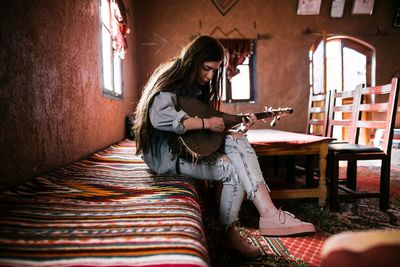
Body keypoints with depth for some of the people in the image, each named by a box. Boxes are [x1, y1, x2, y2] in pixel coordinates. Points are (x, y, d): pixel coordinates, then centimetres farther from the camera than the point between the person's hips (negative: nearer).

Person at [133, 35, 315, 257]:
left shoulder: (199, 87, 14)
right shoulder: (171, 81, -12)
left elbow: (208, 131, 11)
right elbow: (160, 118, -33)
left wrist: (239, 126, -1)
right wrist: (206, 123, -28)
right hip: (167, 153, -8)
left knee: (238, 141, -17)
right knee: (235, 170, -21)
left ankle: (267, 213, -20)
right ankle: (228, 235, -11)